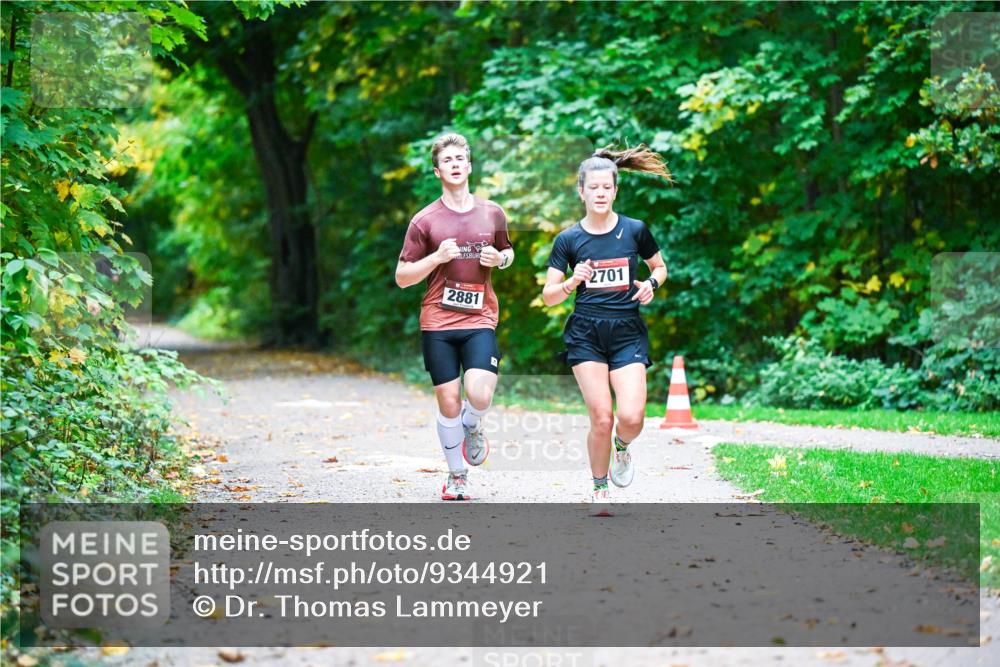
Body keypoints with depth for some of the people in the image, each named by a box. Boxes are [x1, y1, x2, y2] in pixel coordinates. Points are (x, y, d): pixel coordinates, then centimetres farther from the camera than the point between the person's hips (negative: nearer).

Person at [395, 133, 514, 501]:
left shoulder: (492, 213, 7)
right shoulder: (424, 221, 0)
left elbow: (508, 252, 23)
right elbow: (402, 277, 1)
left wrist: (501, 258, -1)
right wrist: (437, 257, -14)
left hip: (480, 321, 1)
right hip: (437, 322, -1)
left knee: (480, 395, -18)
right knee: (448, 401, 2)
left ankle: (472, 428, 18)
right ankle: (456, 476, 19)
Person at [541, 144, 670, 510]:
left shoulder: (635, 230, 1)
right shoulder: (568, 239, 1)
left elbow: (660, 266, 18)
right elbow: (549, 296, 3)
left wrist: (651, 283, -4)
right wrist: (574, 281, -16)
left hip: (628, 333, 0)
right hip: (586, 335, 0)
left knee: (631, 418, -15)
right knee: (601, 419, -9)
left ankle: (622, 446, 22)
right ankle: (600, 490, 14)